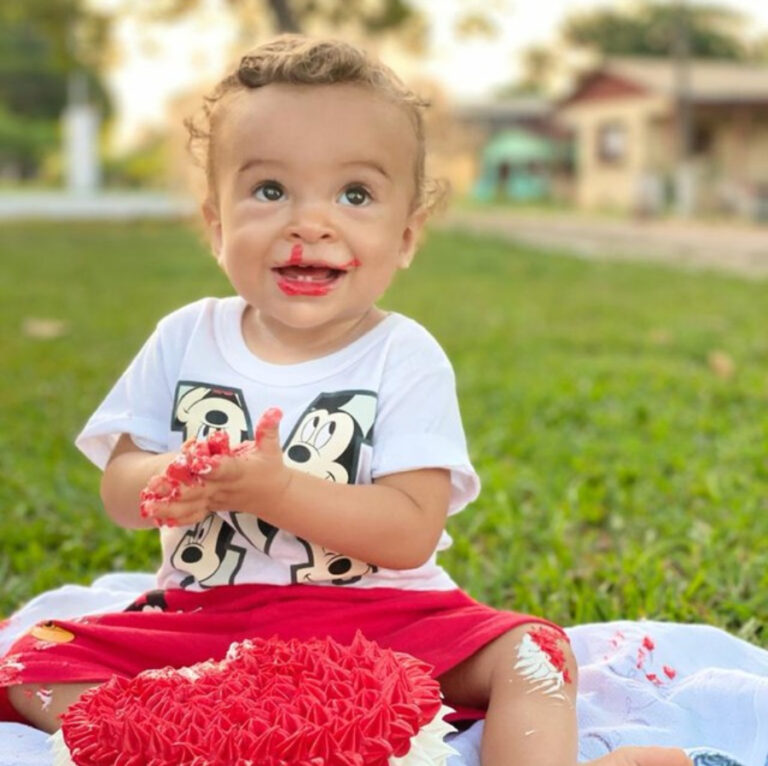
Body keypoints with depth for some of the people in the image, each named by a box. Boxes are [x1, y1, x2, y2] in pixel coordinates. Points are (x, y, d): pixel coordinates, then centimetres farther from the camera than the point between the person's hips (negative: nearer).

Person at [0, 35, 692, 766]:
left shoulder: (405, 358, -7)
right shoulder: (186, 338, 3)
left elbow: (411, 532, -15)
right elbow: (118, 488, 2)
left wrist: (279, 491, -29)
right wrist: (169, 485, -22)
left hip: (379, 620, -2)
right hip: (205, 619, 3)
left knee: (531, 653, -24)